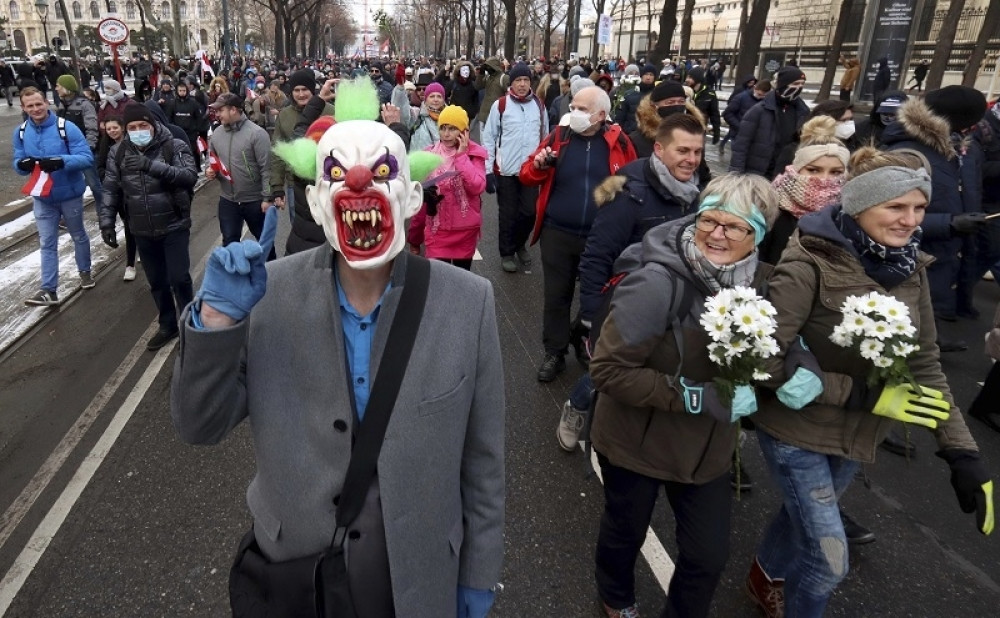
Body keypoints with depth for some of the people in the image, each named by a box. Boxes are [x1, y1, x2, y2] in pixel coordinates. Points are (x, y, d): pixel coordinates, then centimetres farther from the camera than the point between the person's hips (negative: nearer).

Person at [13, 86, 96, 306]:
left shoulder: (67, 127, -16)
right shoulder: (20, 133, -2)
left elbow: (87, 157, -19)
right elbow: (18, 163, 4)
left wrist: (61, 161, -35)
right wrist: (22, 164, -21)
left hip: (70, 194, -3)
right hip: (42, 198, 3)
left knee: (78, 236, 18)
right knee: (47, 244, 3)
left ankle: (85, 272, 39)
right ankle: (49, 290, 5)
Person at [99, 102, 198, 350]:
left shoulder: (175, 147, -10)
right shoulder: (118, 152, 2)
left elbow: (190, 176, -26)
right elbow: (111, 189, 7)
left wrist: (151, 165, -35)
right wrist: (107, 222, 0)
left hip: (174, 226, -4)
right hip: (142, 231, 4)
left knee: (179, 278, -2)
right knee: (156, 282, 13)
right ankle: (168, 325, 30)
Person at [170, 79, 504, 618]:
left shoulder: (468, 303, -17)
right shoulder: (269, 293, -15)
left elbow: (482, 456, -9)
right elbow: (199, 427, -9)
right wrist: (217, 317, -26)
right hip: (289, 572, 2)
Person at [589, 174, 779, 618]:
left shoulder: (757, 280, -7)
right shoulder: (657, 283, -28)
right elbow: (608, 369, -27)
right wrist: (698, 397, -29)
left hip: (707, 447, 5)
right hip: (637, 443, -4)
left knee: (709, 555, 15)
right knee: (625, 531, 22)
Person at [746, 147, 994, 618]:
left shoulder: (909, 267, -3)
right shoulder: (810, 264, -23)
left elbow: (924, 363, 2)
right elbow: (767, 358, -25)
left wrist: (962, 452, -3)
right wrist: (865, 395, -23)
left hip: (855, 435, 6)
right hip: (797, 430, -6)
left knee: (805, 519, 27)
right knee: (829, 560, 0)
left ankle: (766, 578, 56)